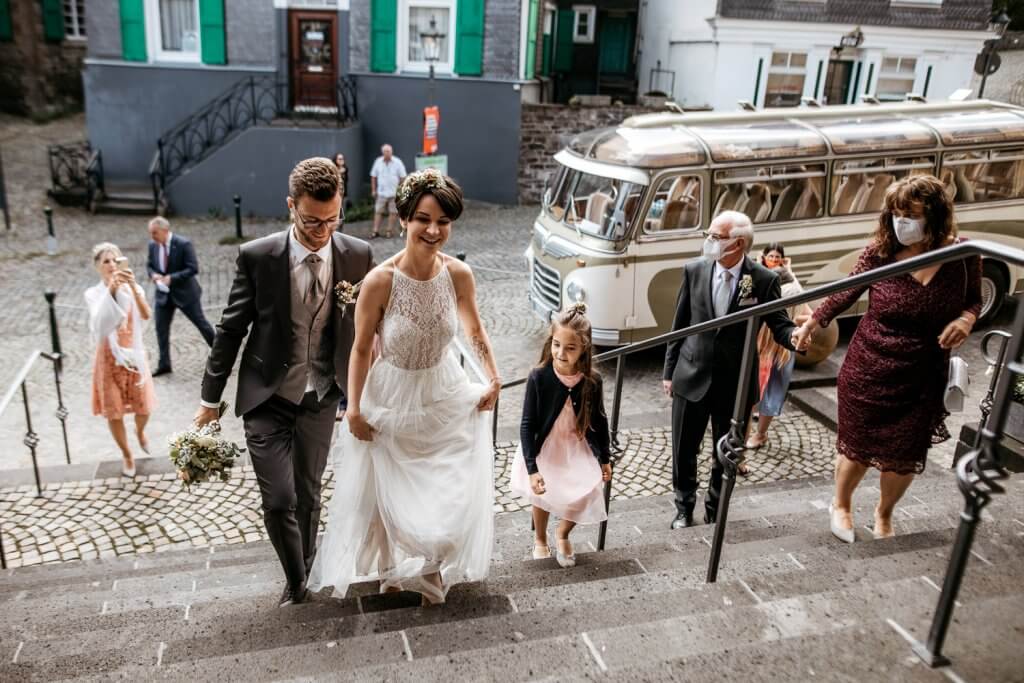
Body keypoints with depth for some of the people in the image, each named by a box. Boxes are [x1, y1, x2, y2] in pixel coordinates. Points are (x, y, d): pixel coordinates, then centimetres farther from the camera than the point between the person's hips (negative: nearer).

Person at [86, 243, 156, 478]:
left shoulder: (133, 289, -6)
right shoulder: (93, 294, -7)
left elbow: (146, 315, -25)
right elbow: (98, 319, -27)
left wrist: (133, 286, -39)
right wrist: (111, 288, -39)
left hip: (133, 355, 1)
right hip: (109, 357, -1)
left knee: (143, 407, 8)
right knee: (113, 410, 5)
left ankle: (140, 431, 43)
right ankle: (126, 455, 25)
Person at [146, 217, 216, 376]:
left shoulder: (183, 244, -19)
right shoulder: (153, 245, -2)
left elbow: (193, 269, -20)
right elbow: (149, 265, 12)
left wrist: (171, 278, -27)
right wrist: (153, 274, -11)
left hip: (184, 292, -5)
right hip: (163, 293, 5)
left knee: (201, 323, 8)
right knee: (161, 328, 5)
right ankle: (164, 365, 15)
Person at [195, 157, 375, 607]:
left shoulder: (358, 256, -9)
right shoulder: (257, 256, -13)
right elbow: (232, 329, -5)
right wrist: (211, 398, 0)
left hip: (321, 400, 2)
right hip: (266, 398, -1)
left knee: (307, 496, 16)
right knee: (279, 501, -3)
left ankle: (305, 576, 41)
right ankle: (296, 581, 25)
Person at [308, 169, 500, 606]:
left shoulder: (459, 275, -15)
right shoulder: (380, 281, -25)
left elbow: (475, 331, 3)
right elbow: (361, 349, -13)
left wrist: (494, 379, 2)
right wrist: (354, 410, -9)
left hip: (446, 397, 3)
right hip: (392, 401, -3)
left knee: (451, 493, 13)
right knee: (390, 495, 14)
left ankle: (431, 570, 41)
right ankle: (393, 568, 45)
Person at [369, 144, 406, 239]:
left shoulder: (397, 162, -4)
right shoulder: (378, 161, 3)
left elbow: (402, 177, -1)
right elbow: (373, 176, 9)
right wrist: (373, 190, 5)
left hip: (394, 192, -2)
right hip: (381, 192, 2)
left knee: (392, 212, 3)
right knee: (377, 211, 0)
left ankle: (390, 231, 12)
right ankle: (375, 231, 5)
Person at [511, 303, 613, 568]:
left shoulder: (592, 381, -17)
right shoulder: (539, 377, -24)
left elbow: (600, 421, -2)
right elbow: (527, 425, -20)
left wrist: (605, 458, 7)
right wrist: (532, 469, -24)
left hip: (578, 451, 1)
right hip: (544, 450, -1)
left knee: (585, 497, -4)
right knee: (542, 496, 16)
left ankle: (562, 534, 31)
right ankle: (540, 540, 48)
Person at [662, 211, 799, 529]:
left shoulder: (764, 280, -11)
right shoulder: (694, 270, -4)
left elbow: (778, 325, -5)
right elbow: (679, 324, 3)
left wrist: (796, 336, -29)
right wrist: (669, 370, 6)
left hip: (735, 383, -1)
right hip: (691, 376, 2)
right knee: (683, 451, 13)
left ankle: (715, 511, 39)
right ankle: (684, 509, 37)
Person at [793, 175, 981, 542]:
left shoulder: (963, 257, -11)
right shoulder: (879, 251, -14)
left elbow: (974, 299, 6)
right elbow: (846, 293, 1)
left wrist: (966, 319, -15)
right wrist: (812, 323, 4)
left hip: (922, 378, 2)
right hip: (868, 371, -1)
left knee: (904, 457, 13)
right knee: (857, 448, 11)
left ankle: (883, 515, 43)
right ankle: (840, 505, 41)